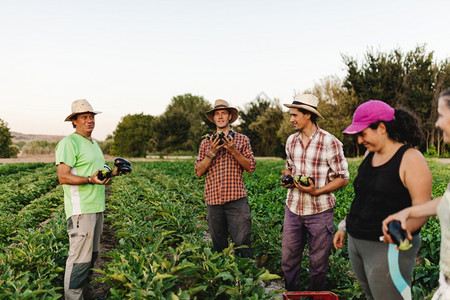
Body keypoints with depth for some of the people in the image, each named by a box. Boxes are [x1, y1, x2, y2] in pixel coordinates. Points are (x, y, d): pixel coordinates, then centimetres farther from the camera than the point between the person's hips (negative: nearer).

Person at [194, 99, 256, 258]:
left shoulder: (242, 139, 8)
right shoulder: (206, 142, 12)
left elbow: (251, 167, 1)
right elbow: (199, 172, 6)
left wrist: (233, 150, -10)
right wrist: (212, 153, -8)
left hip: (237, 198, -2)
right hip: (213, 199, 2)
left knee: (243, 243, -3)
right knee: (219, 246, 12)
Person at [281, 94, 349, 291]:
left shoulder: (329, 142, -12)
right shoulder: (291, 140, 7)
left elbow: (343, 178, -8)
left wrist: (317, 191, -20)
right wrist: (287, 179, -1)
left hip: (320, 211, -5)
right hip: (293, 208, 5)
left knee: (318, 263, 10)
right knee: (288, 260, 12)